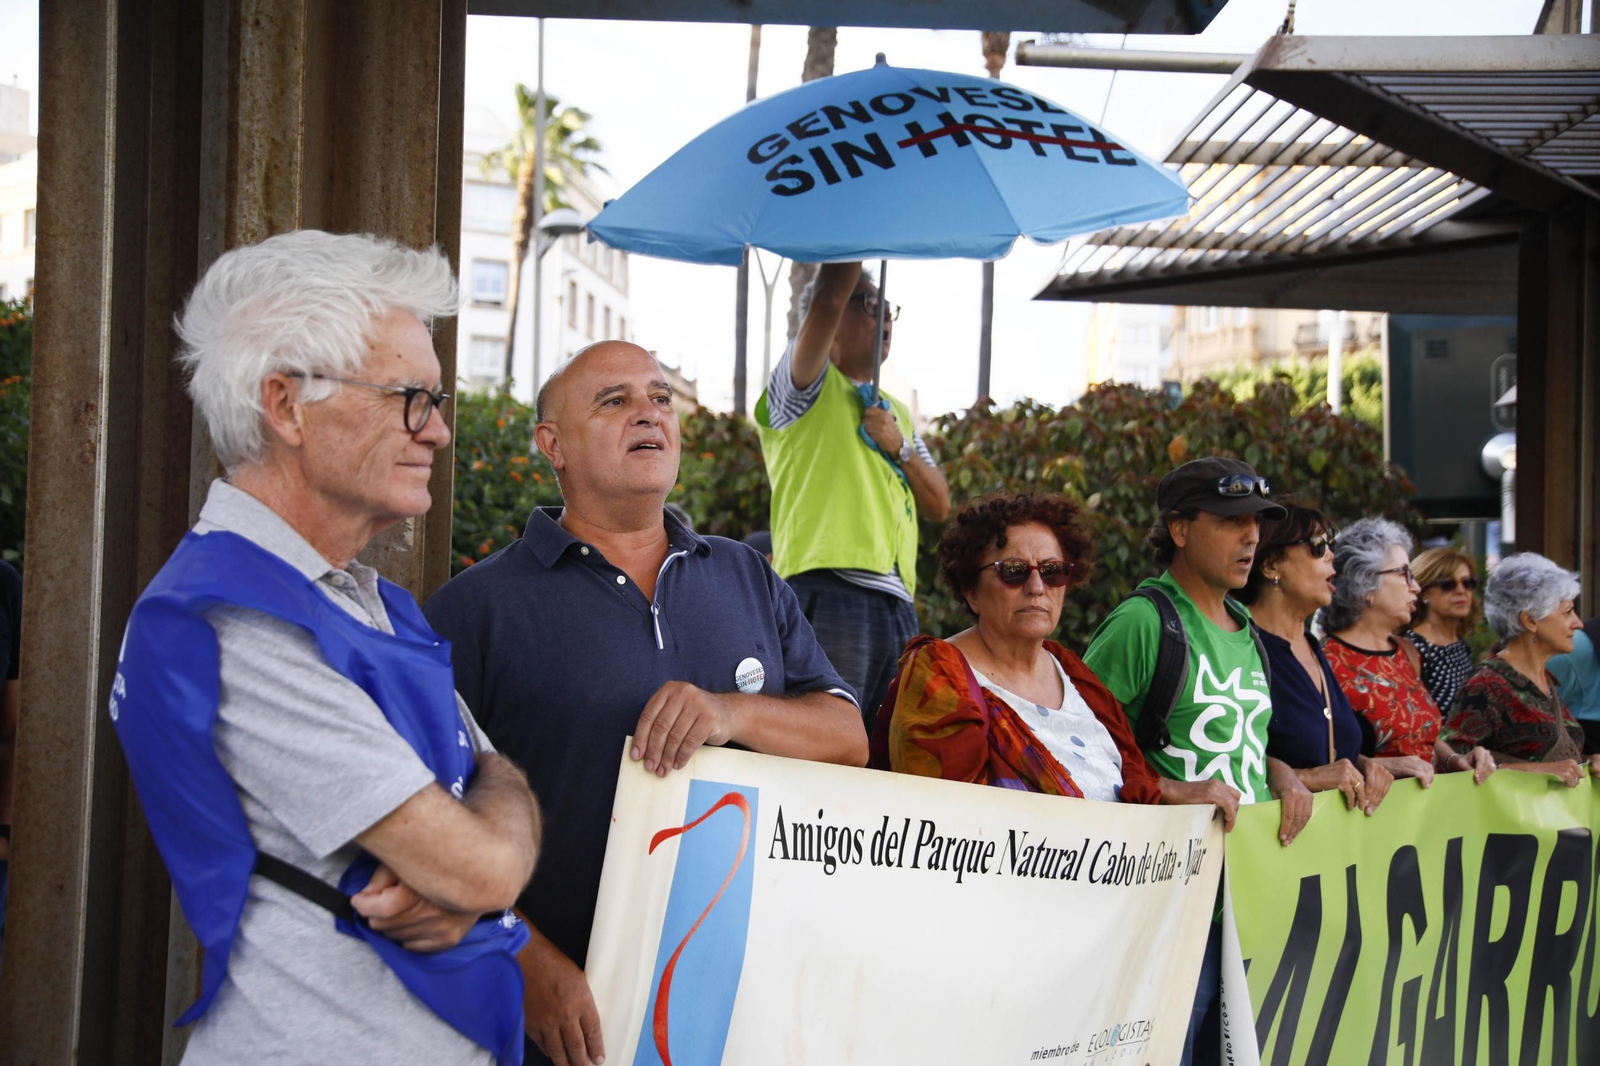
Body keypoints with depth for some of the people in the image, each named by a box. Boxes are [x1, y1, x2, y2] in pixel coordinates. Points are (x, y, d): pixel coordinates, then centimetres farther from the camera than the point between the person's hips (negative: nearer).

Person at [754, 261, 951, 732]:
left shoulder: (897, 412, 28)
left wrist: (900, 447, 5)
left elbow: (939, 506, 20)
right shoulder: (808, 387, 6)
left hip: (898, 605, 7)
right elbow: (828, 298, -11)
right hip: (829, 594, -7)